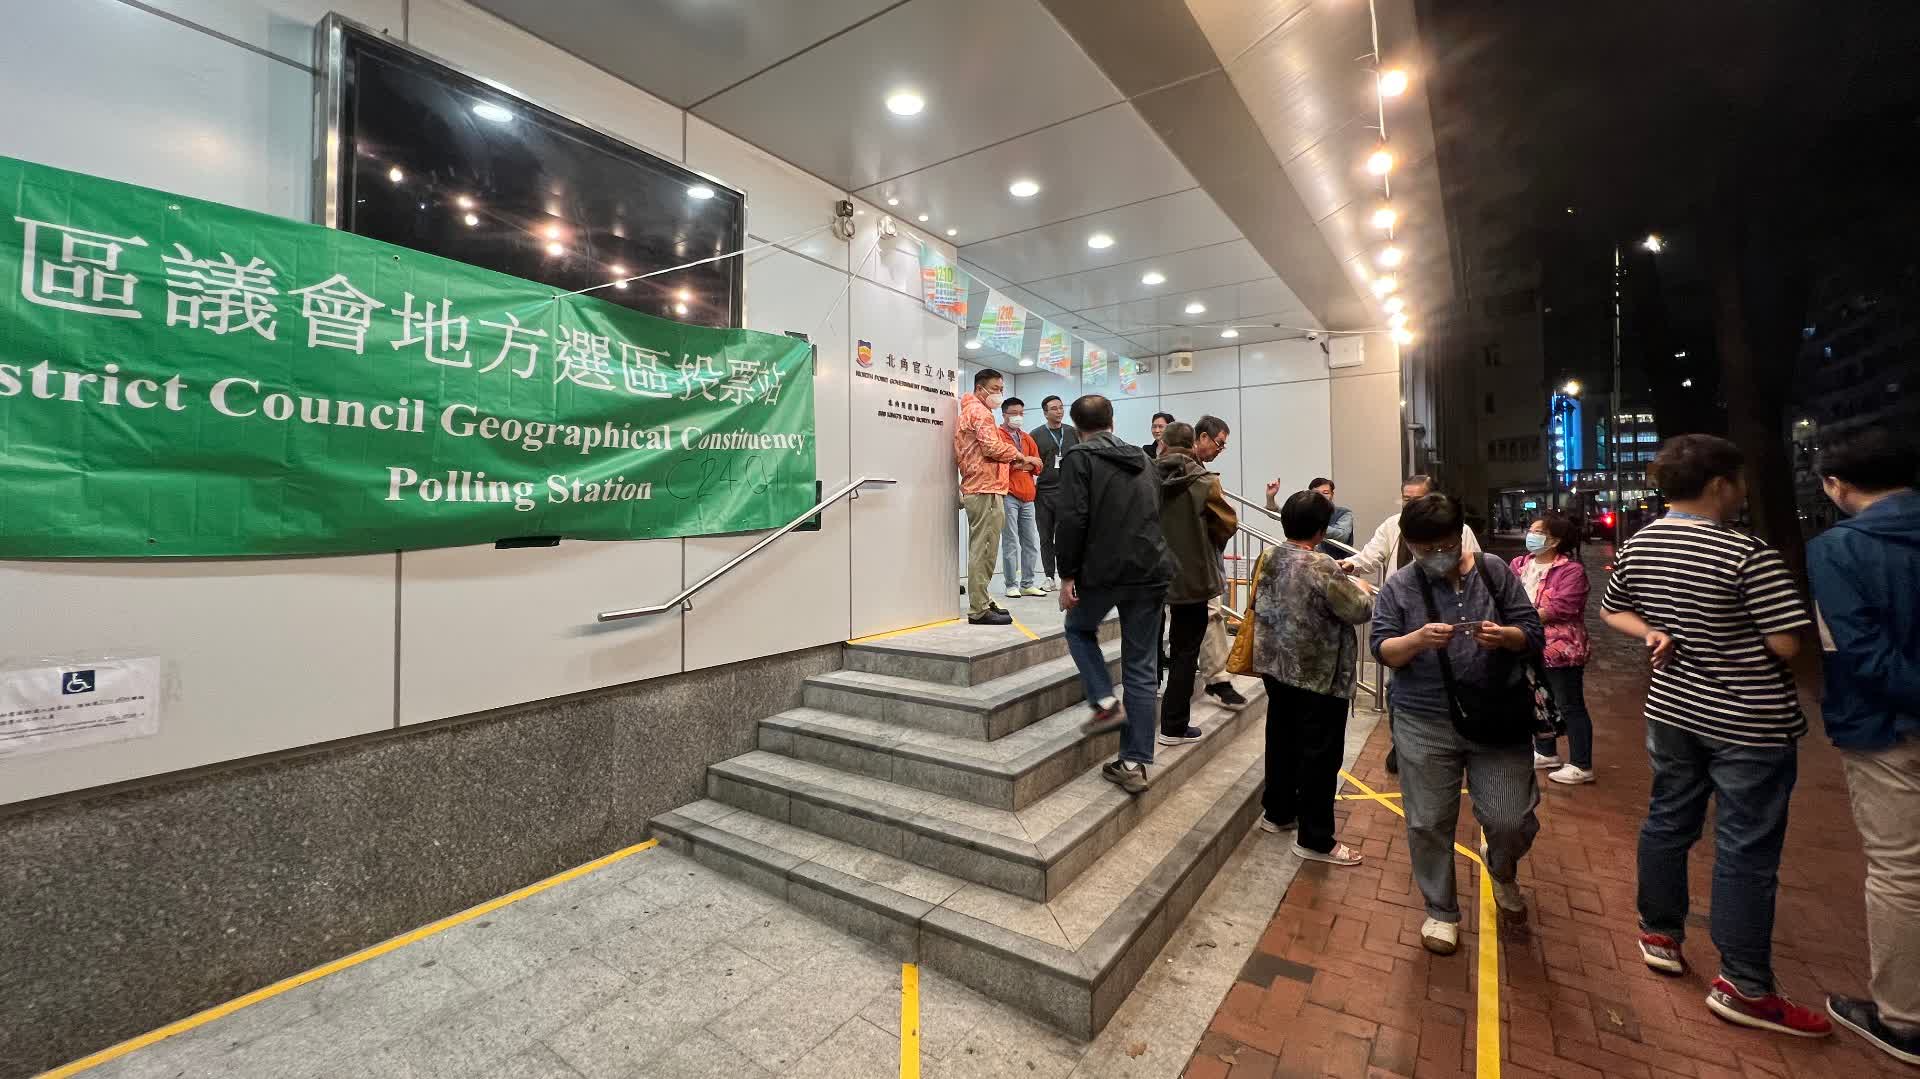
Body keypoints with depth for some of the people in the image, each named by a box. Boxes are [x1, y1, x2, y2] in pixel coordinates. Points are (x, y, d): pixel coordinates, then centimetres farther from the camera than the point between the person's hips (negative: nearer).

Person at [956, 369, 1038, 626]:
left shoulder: (969, 411, 25)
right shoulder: (979, 412, -7)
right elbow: (992, 447, -18)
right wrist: (1021, 457, -6)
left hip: (975, 489, 11)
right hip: (986, 490, -11)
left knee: (980, 550, 14)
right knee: (983, 550, -10)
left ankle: (981, 602, 21)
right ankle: (979, 610, -8)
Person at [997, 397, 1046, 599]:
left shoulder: (1027, 438, 22)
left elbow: (1036, 465, 15)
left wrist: (1021, 464, -5)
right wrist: (1022, 461, -12)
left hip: (1027, 495, 7)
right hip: (1007, 494, -6)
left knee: (1032, 542, 6)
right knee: (1010, 542, -6)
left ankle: (1028, 584, 14)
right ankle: (1011, 585, 1)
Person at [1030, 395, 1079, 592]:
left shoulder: (1073, 432, 11)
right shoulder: (1036, 434, 5)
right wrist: (1031, 487, -6)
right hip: (1043, 492, 0)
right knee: (1046, 537, 6)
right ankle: (1048, 576, 14)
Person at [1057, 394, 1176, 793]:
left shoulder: (1079, 458, -3)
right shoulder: (1142, 459, 17)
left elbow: (1072, 520, -13)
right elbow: (1156, 515, 19)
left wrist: (1066, 575, -9)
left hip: (1103, 569, -5)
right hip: (1151, 572, 5)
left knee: (1079, 628, 25)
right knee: (1141, 670, 9)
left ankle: (1104, 703, 9)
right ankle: (1134, 763, 12)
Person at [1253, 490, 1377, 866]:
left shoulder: (1270, 559, 2)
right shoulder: (1321, 568, -21)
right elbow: (1360, 611, -13)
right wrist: (1362, 589, 10)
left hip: (1277, 667, 8)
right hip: (1318, 676, -8)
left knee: (1282, 741, 19)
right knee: (1319, 753, 3)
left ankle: (1277, 812, 34)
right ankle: (1314, 839, 12)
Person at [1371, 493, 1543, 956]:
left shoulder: (1495, 572, 1)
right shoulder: (1399, 587, -3)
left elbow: (1533, 634, 2)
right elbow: (1382, 651, -7)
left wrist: (1506, 636, -20)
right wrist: (1418, 639, -26)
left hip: (1498, 719, 1)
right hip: (1425, 724, -1)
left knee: (1513, 821, 6)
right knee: (1429, 824, 6)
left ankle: (1501, 869, 43)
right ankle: (1441, 911, 29)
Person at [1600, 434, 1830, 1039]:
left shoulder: (1638, 547, 1)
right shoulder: (1748, 555, -20)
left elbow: (1611, 611, 14)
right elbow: (1787, 644, -18)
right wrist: (1745, 628, 1)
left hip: (1672, 711, 6)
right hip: (1750, 723, -6)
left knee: (1667, 822, 18)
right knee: (1746, 851, 3)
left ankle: (1660, 935, 32)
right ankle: (1742, 988, 14)